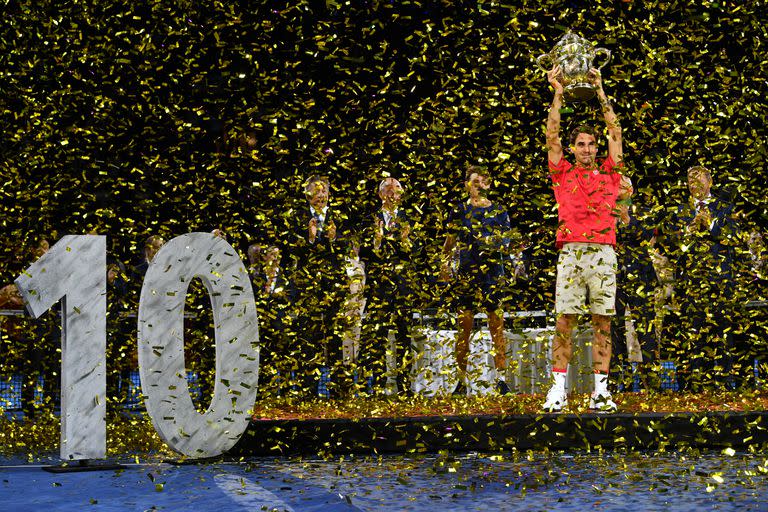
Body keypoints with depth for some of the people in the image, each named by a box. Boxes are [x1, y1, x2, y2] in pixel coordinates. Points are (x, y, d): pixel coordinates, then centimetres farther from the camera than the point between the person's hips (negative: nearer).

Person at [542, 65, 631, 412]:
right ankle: (558, 389, -3)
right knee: (565, 322, -5)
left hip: (604, 253, 1)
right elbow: (552, 135, 10)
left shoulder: (609, 173, 15)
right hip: (572, 251, -1)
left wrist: (600, 92, 17)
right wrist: (558, 93, 10)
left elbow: (615, 132, 16)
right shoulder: (562, 174, 13)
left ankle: (601, 391, 1)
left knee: (602, 324, 1)